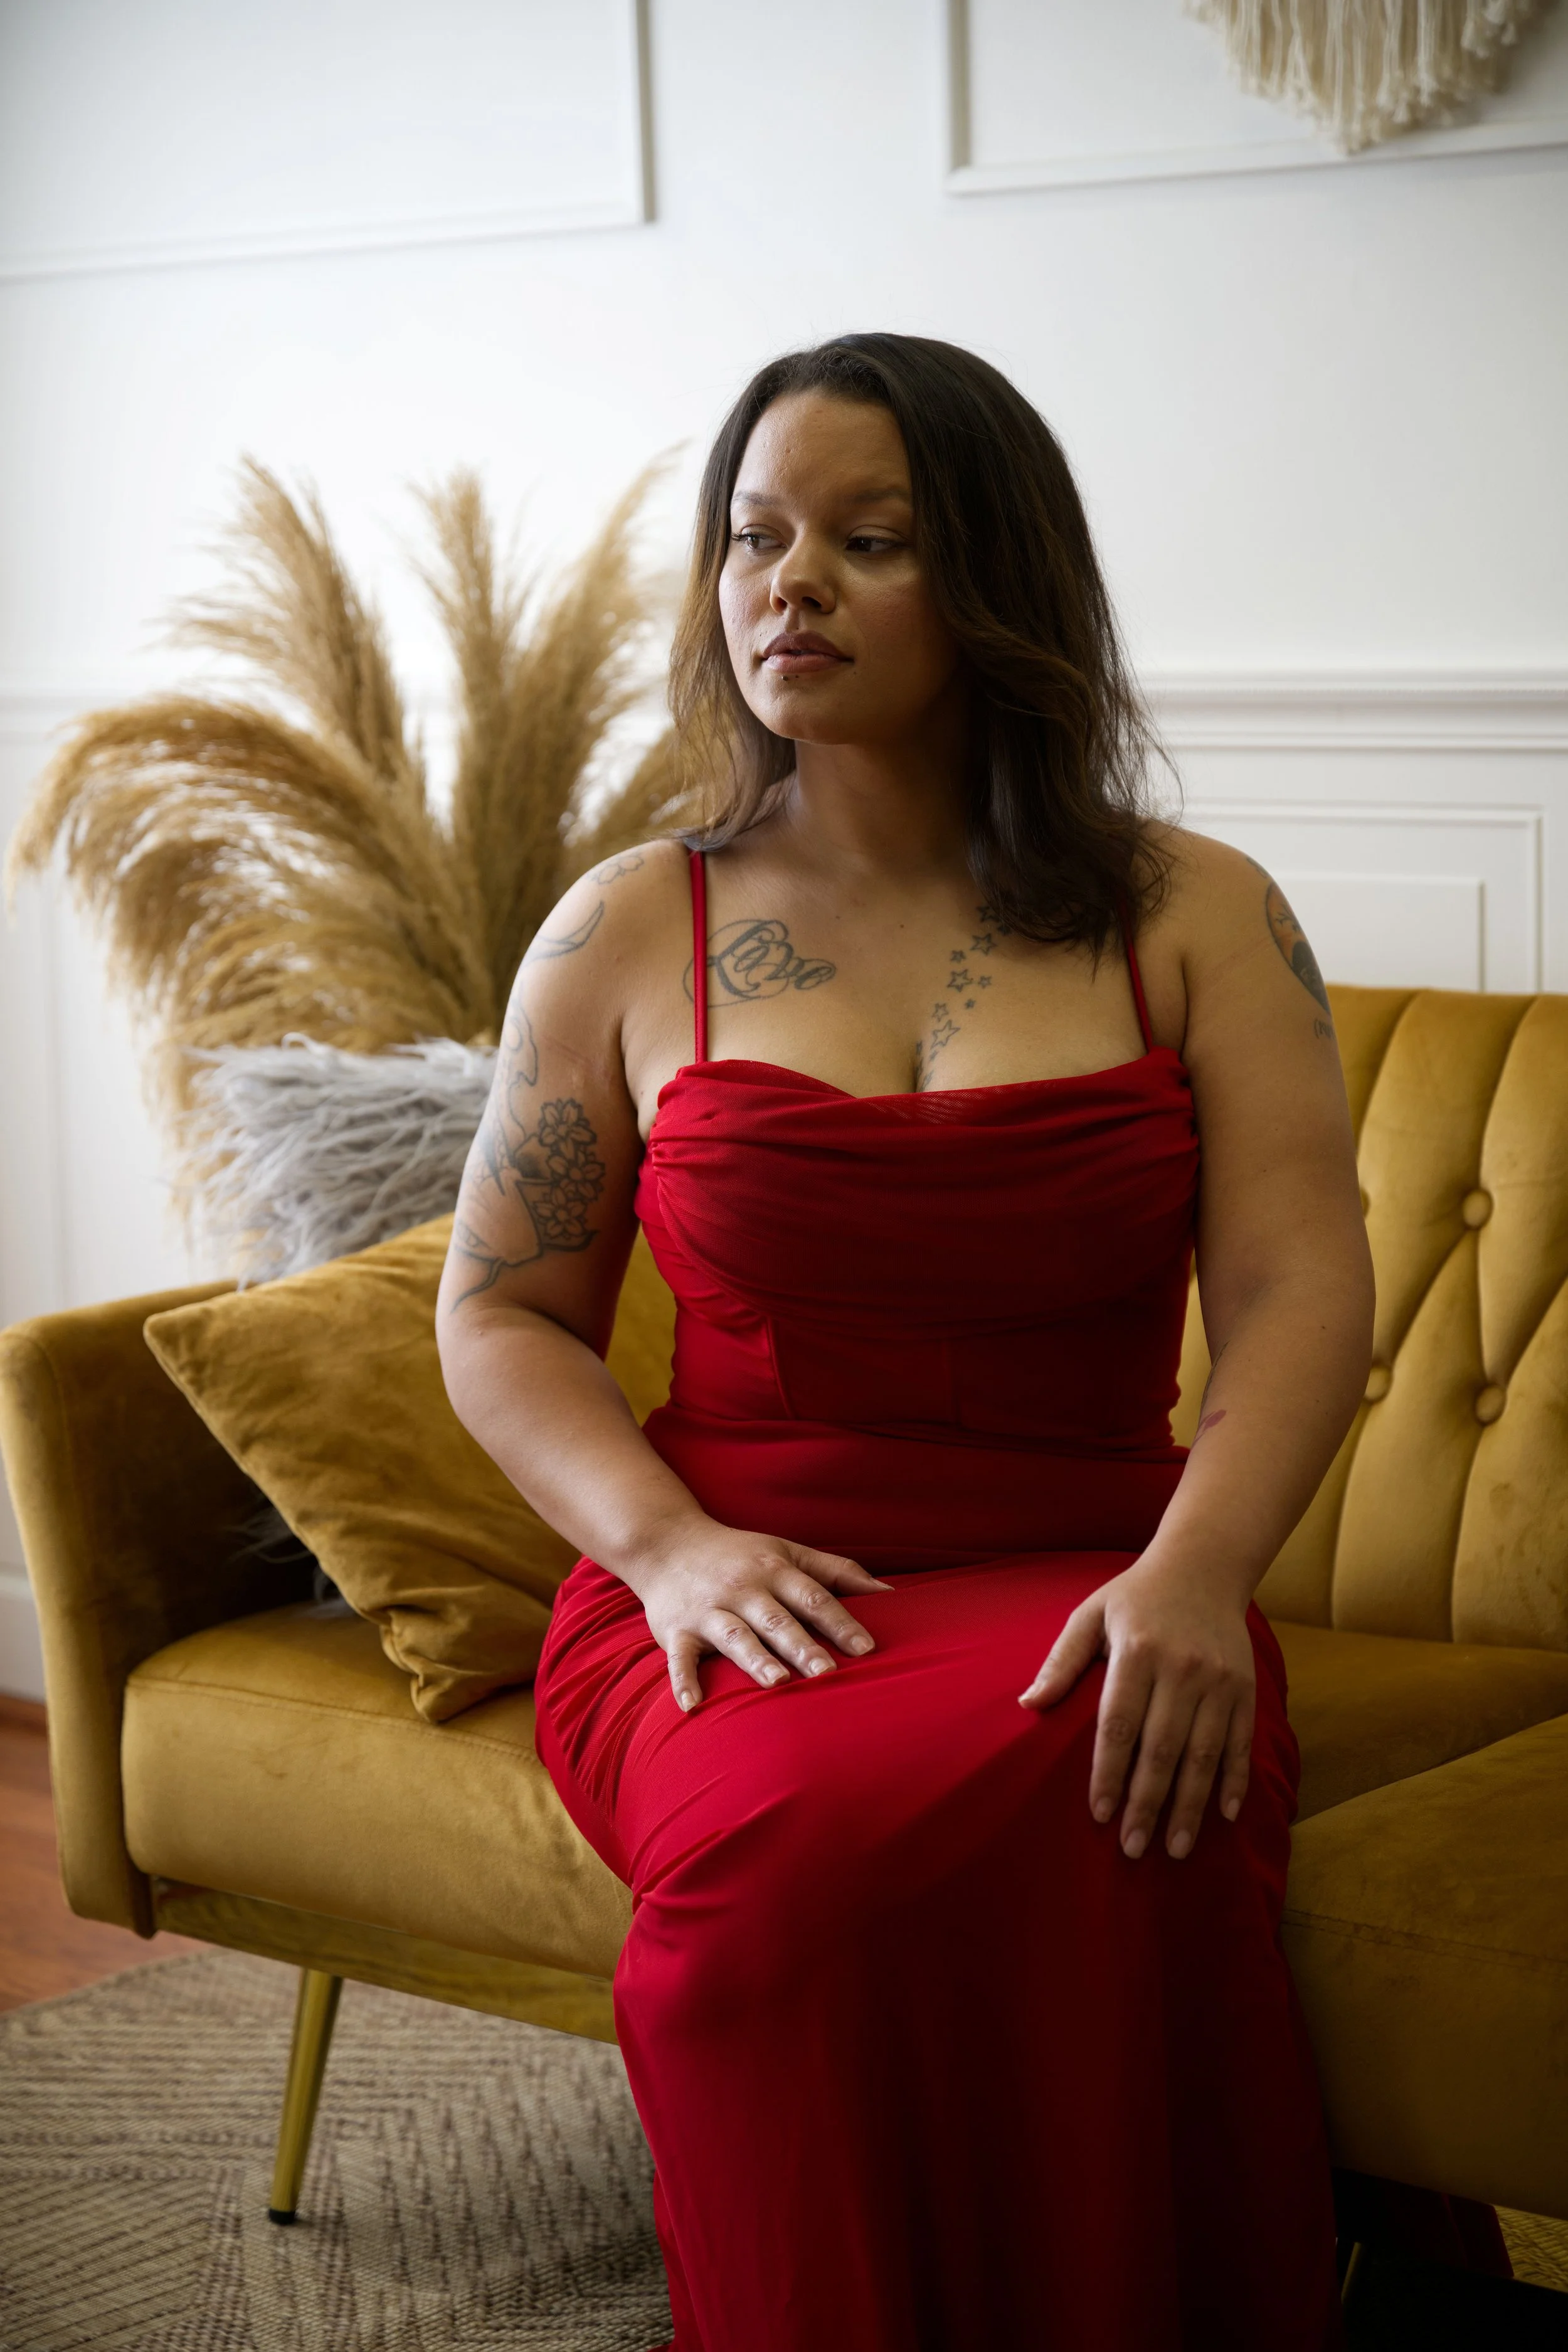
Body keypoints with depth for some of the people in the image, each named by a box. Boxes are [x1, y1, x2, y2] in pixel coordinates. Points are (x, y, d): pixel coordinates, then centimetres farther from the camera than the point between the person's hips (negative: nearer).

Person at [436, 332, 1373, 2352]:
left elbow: (1299, 1286, -1)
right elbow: (502, 1314, 11)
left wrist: (1192, 1576, -21)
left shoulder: (1196, 920, 9)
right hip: (729, 1598, 0)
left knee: (1095, 1826, -36)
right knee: (803, 1830, -35)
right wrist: (665, 1542, -9)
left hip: (1084, 1585, 0)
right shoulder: (630, 932, 11)